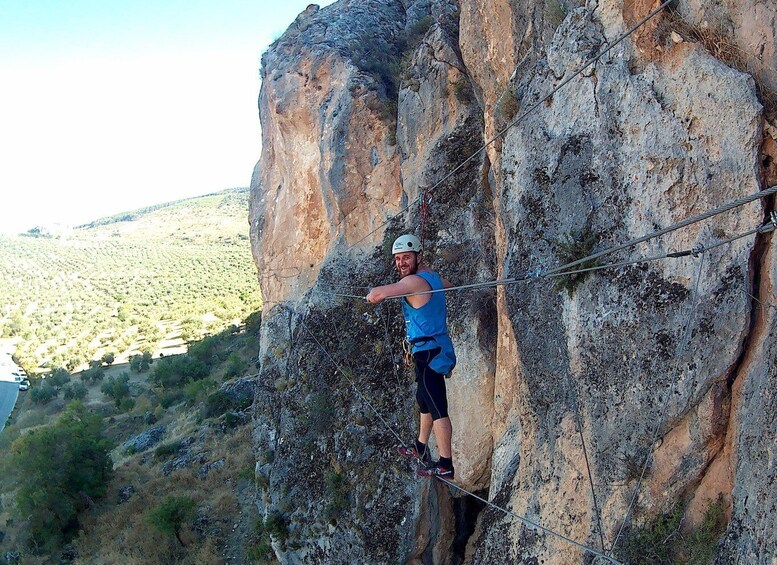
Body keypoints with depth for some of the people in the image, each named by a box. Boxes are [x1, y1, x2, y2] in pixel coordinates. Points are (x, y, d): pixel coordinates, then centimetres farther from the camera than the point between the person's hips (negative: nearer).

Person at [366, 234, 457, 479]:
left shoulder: (414, 281, -18)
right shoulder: (432, 276, 10)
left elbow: (376, 294, -31)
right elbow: (448, 285, 36)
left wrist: (372, 295, -7)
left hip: (429, 354, -10)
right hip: (438, 350, 10)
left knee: (437, 408, -8)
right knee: (424, 401, 23)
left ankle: (445, 465, -5)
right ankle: (421, 449, 38)